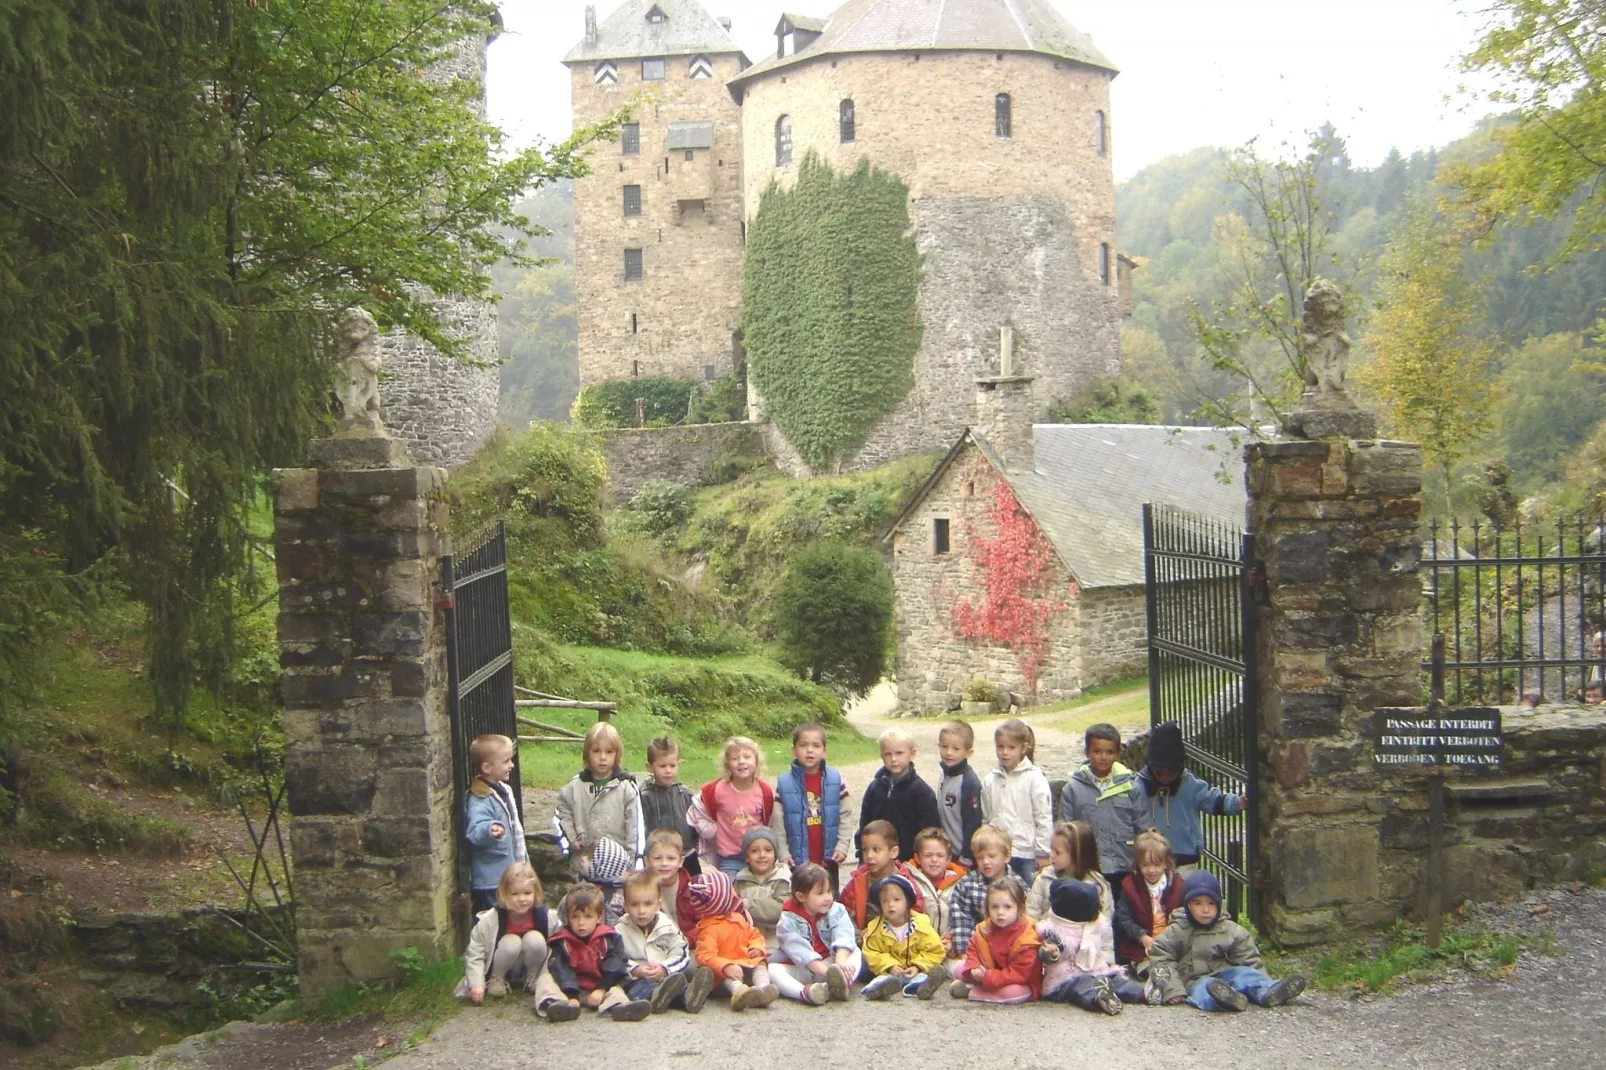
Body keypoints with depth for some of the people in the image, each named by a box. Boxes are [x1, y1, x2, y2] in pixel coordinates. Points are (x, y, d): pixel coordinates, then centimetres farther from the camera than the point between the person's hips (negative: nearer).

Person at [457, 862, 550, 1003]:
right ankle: (495, 979, -5)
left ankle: (533, 977, -1)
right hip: (503, 969, -2)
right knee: (511, 943, -32)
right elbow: (474, 953, -20)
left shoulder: (543, 917, -20)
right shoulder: (490, 920, -25)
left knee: (535, 939, -28)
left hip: (528, 969, 2)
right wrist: (477, 985, -29)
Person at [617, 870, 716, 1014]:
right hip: (637, 980, -3)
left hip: (668, 977, 3)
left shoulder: (668, 927, 8)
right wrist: (634, 970, -18)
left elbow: (681, 954, 5)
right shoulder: (621, 932, 4)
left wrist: (664, 968, -12)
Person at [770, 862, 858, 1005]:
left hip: (829, 964, 2)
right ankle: (804, 992, -54)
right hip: (798, 971, -2)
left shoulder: (836, 911, -2)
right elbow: (799, 951, -22)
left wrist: (841, 961, -39)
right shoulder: (788, 920, -10)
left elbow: (844, 936, -18)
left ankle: (838, 985, -51)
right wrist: (827, 971, -33)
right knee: (772, 969, -28)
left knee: (855, 952, -21)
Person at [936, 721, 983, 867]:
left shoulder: (970, 782, -18)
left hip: (963, 855, -8)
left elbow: (973, 823, -17)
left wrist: (966, 857, -15)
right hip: (946, 853, 8)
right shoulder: (943, 776, 6)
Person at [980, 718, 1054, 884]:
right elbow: (985, 819, 12)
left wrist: (1043, 854, -7)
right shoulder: (990, 781, 6)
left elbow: (1044, 819, -7)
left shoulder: (1034, 779, -7)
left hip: (1027, 854, -4)